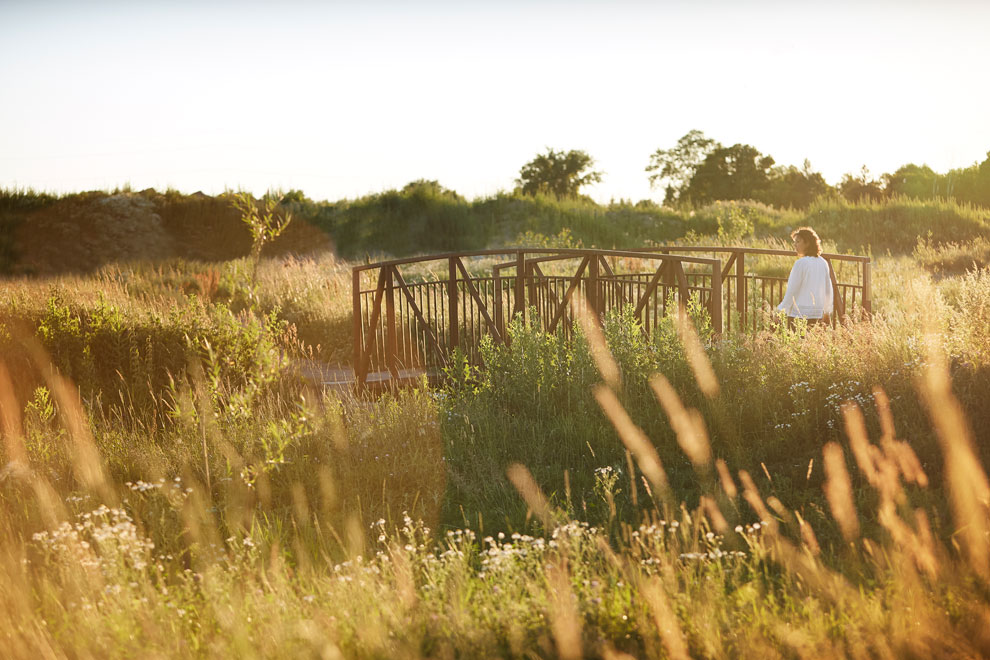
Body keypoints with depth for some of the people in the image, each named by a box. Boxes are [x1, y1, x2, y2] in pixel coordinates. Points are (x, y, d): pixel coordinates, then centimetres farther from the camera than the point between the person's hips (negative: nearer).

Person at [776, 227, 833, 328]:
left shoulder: (800, 263, -12)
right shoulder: (823, 263, 8)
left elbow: (792, 290, -11)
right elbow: (828, 290, 16)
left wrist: (781, 310, -3)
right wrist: (827, 312, 27)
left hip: (799, 312, -7)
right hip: (817, 312, 7)